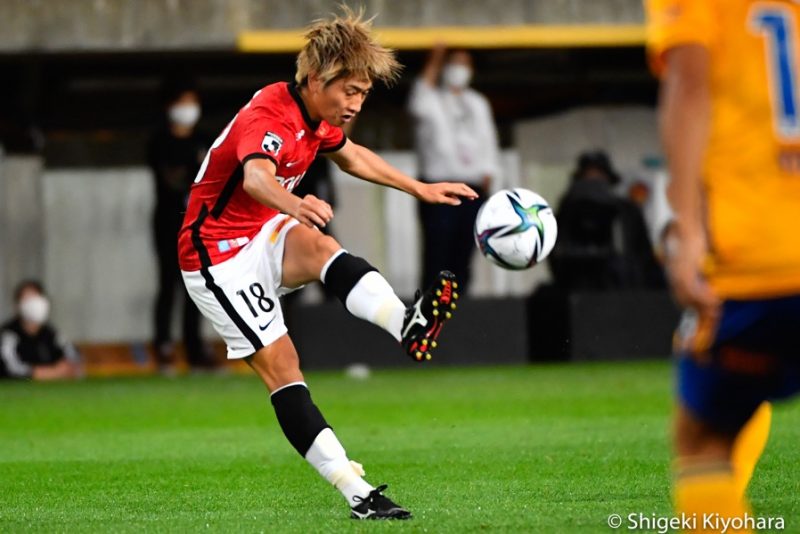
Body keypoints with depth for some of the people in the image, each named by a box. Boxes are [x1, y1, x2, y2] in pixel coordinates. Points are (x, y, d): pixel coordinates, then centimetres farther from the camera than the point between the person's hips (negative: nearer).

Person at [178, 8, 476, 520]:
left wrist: (420, 189, 27)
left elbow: (352, 155, 25)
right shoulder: (267, 118, -27)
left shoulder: (317, 115, 2)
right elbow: (256, 176, -50)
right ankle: (357, 494, -20)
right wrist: (293, 204, -72)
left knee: (321, 248, -27)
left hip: (265, 236, 7)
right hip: (218, 256, -7)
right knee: (281, 366, -14)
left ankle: (408, 325, -53)